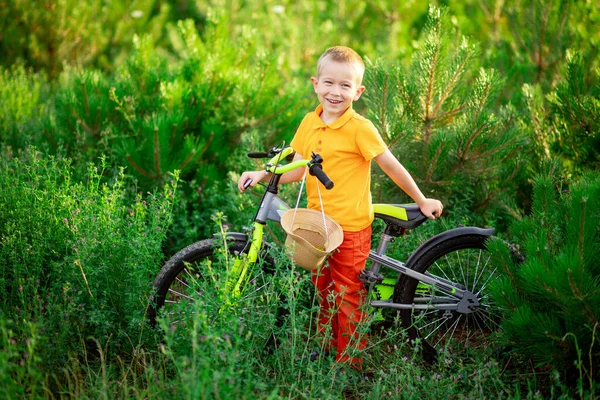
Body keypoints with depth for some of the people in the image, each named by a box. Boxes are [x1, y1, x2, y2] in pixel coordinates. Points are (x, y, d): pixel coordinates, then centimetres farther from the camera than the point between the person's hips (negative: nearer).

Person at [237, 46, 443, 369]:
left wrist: (422, 201, -1)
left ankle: (350, 363, 17)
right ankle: (326, 347, 38)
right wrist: (262, 174, -9)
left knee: (347, 297, 3)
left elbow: (391, 166, -8)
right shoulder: (309, 123, 4)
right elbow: (297, 169, 5)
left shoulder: (360, 128, -14)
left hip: (350, 228, -6)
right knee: (323, 291, 20)